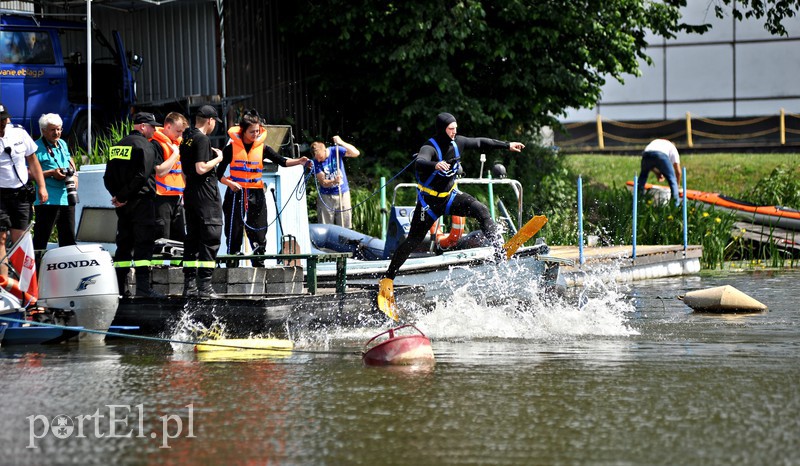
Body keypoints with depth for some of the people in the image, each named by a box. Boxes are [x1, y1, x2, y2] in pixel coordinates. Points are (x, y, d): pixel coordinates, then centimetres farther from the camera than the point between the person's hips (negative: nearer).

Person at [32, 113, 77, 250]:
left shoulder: (63, 144, 15)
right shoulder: (37, 148, -8)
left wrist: (74, 175, 15)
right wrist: (51, 173, -18)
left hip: (67, 198, 7)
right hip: (48, 201, -7)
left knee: (69, 237, 13)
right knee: (41, 238, -7)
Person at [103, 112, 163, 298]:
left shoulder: (118, 145, 15)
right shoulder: (145, 145, -10)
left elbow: (108, 176, 12)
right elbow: (141, 176, -20)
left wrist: (117, 195, 4)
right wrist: (123, 197, -14)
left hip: (123, 204, 7)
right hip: (141, 202, -7)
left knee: (123, 244, 12)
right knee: (143, 244, -8)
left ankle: (118, 287, 12)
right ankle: (143, 287, -15)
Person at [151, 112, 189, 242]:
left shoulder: (178, 142, 15)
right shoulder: (157, 144, -11)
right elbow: (160, 171, -21)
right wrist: (175, 153, -14)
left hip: (177, 197, 9)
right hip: (162, 198, -9)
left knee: (179, 237, 11)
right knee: (162, 239, -9)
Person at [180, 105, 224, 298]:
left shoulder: (186, 138, 14)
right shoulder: (202, 139, -13)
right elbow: (201, 169, -20)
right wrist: (218, 159, -7)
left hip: (190, 193, 9)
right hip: (206, 194, -9)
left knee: (192, 239, 11)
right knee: (210, 239, -7)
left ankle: (189, 285, 11)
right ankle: (204, 286, -12)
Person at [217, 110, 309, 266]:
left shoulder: (262, 148, 4)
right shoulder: (232, 148, -1)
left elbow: (281, 161, -7)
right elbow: (219, 173, 0)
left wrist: (299, 161, -24)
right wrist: (229, 183, -19)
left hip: (256, 195, 2)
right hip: (236, 194, -2)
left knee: (258, 234, 1)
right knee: (233, 233, 0)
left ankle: (259, 265, 5)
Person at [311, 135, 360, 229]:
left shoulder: (336, 151, -9)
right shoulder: (316, 162, -11)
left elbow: (356, 153, -19)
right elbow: (323, 182, -15)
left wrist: (341, 143, -31)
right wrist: (334, 181, -35)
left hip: (342, 194, 1)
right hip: (326, 196, -1)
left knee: (344, 227, 3)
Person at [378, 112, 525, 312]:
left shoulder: (457, 142, -4)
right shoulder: (430, 148, -24)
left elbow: (480, 143, 11)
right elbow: (419, 162, -46)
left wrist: (507, 145, 16)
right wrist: (435, 165, -68)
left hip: (450, 196, 5)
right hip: (429, 200, -5)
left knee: (481, 210, -20)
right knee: (413, 240, -3)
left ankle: (499, 249, -20)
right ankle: (388, 279, 5)